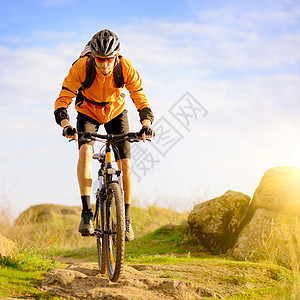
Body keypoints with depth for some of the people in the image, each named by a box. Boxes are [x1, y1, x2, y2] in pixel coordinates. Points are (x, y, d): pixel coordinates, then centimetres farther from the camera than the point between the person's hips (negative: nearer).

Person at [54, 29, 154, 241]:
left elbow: (141, 99, -23)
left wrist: (147, 124, -41)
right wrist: (66, 125, -47)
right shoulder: (81, 67, -31)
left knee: (125, 164, -10)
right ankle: (86, 212, -27)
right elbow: (62, 100, -29)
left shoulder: (126, 68, -28)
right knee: (85, 150, -29)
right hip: (88, 112, -1)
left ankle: (126, 216, 8)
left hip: (116, 112, 1)